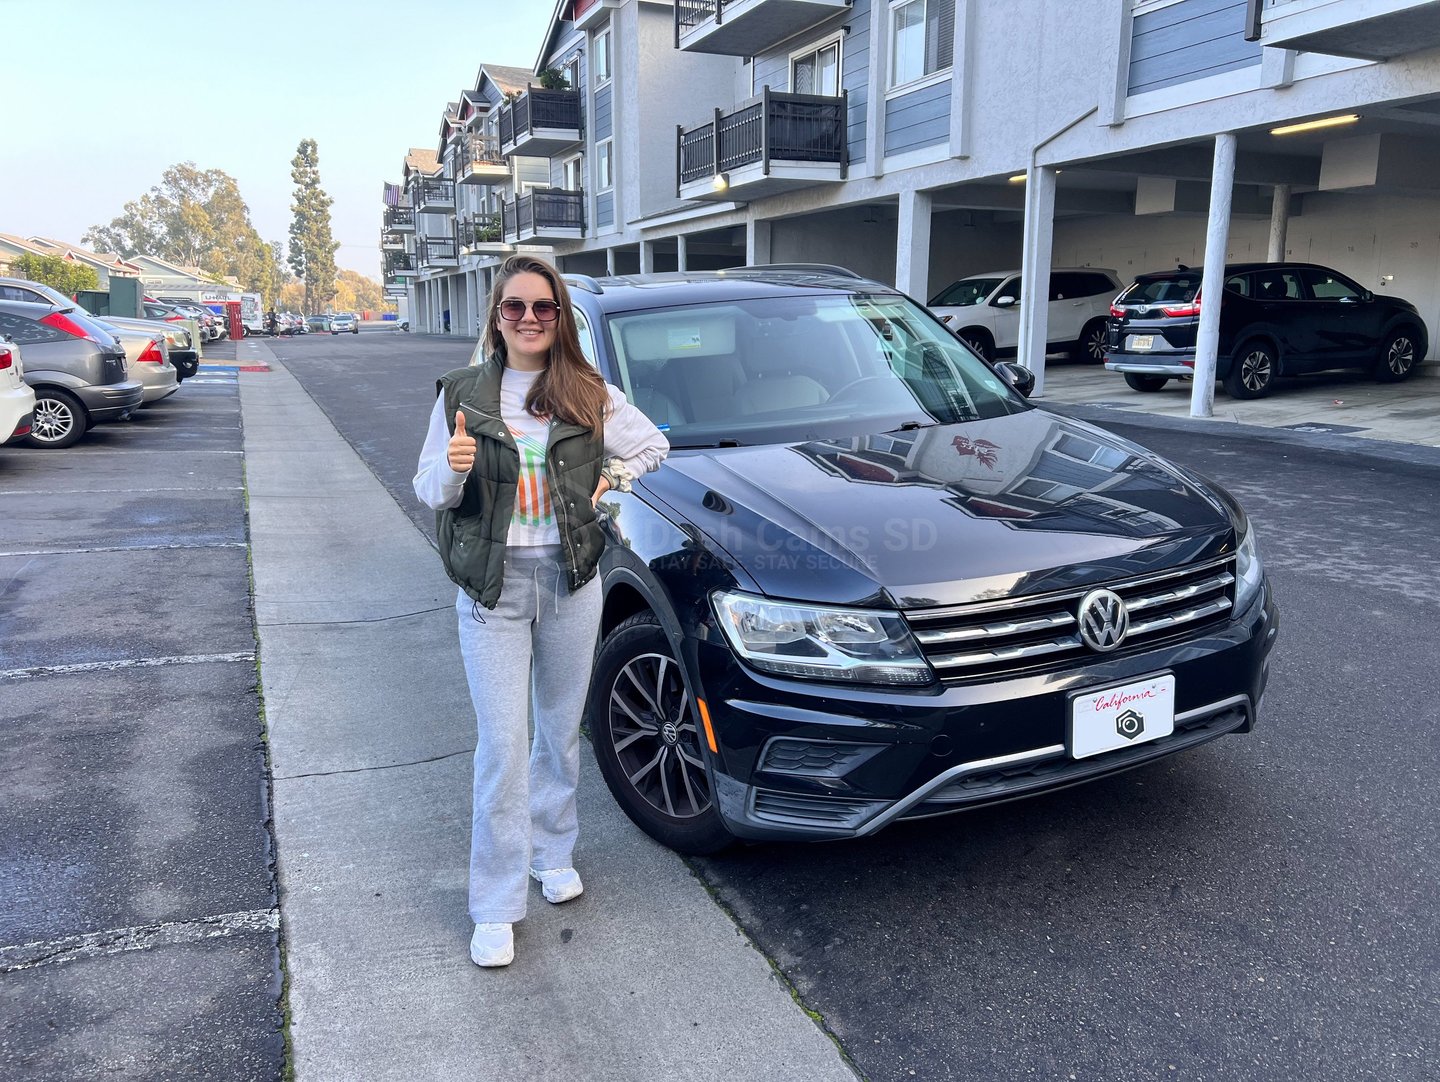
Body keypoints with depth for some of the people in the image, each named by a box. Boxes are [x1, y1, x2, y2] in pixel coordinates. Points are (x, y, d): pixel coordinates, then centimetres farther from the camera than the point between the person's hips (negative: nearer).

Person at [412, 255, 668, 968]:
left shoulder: (590, 395, 1)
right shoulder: (462, 394, -1)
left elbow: (654, 444, 15)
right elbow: (427, 490, -1)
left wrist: (615, 476, -1)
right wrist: (452, 469, -22)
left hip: (571, 581, 2)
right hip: (491, 587, -2)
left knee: (561, 730, 15)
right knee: (502, 744, -3)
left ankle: (552, 851, 37)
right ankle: (496, 908, 10)